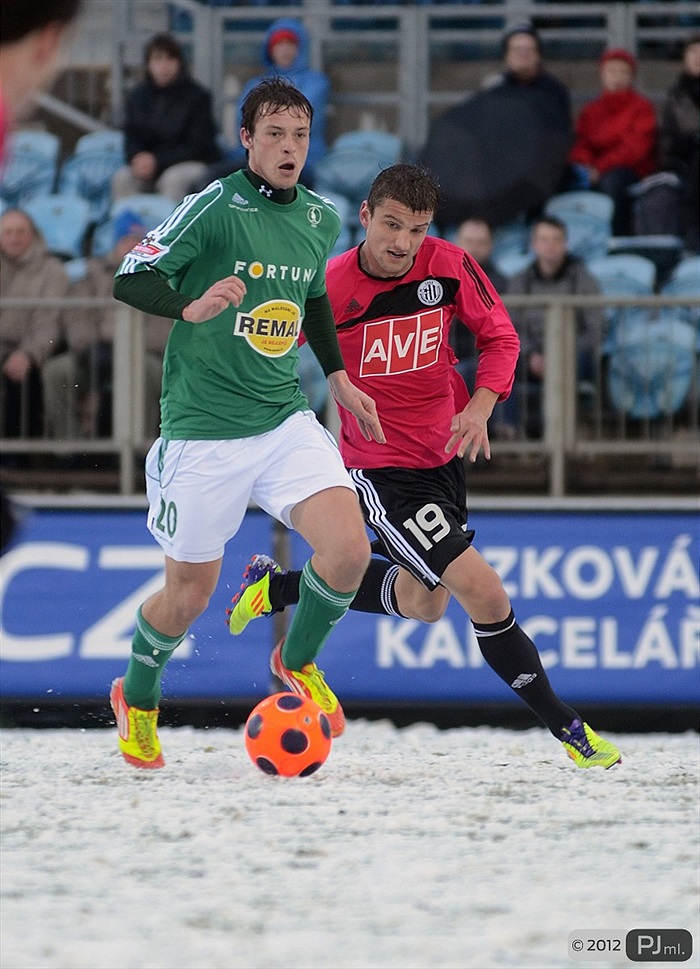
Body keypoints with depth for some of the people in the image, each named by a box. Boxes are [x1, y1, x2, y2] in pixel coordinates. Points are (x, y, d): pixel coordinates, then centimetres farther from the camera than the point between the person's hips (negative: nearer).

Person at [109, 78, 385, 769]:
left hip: (286, 421, 5)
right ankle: (137, 698, 35)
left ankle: (297, 661, 13)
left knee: (349, 549, -17)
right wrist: (194, 306, -33)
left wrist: (338, 377, 22)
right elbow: (131, 278, -16)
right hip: (203, 429, -4)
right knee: (189, 594, 4)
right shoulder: (216, 206, -12)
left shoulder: (320, 218, 7)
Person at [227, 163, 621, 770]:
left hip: (445, 454, 6)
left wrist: (480, 406, -14)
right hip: (382, 466, -6)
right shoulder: (329, 287, -20)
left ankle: (276, 587, 39)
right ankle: (568, 728, -3)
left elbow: (500, 337, 2)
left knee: (424, 603, 23)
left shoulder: (449, 266, -10)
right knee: (486, 597, -15)